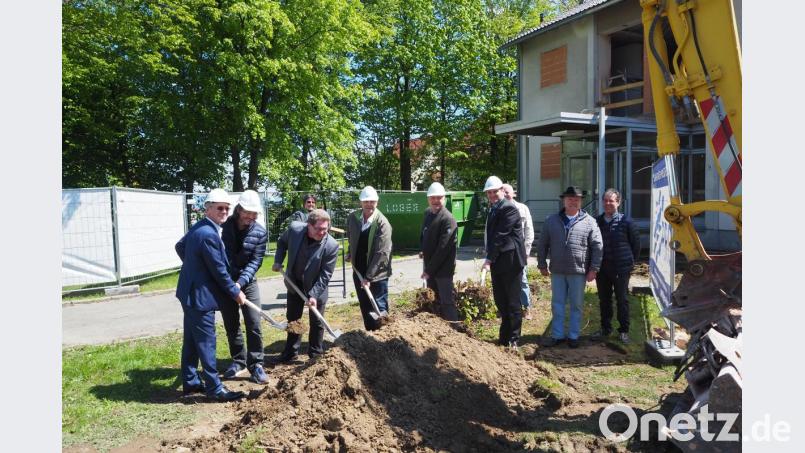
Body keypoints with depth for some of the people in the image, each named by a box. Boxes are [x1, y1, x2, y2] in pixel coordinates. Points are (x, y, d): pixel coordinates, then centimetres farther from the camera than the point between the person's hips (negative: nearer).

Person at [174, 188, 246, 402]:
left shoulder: (199, 227, 8)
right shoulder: (209, 234, -23)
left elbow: (180, 246, 24)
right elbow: (219, 270, -19)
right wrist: (235, 292, -8)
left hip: (191, 293, 10)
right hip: (200, 296, -10)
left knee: (191, 341, 17)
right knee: (206, 342, -2)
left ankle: (191, 382, 28)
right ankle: (214, 388, 6)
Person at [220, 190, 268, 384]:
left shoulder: (260, 233, -8)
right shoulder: (223, 227, -9)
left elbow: (255, 261, -11)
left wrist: (240, 282, -23)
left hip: (247, 282, 0)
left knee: (254, 325, -4)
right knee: (231, 325, 10)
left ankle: (256, 365, 6)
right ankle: (238, 361, 25)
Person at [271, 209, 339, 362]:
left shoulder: (331, 245, -28)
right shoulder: (294, 229, -20)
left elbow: (325, 275, -22)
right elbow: (282, 242, 4)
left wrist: (313, 294, -26)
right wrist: (278, 261, -7)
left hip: (316, 287, -3)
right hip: (294, 283, 3)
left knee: (316, 322, 9)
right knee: (292, 319, 16)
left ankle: (316, 354, 26)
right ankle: (290, 353, 31)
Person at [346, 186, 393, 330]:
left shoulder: (383, 223, -19)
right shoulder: (352, 217, -2)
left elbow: (382, 253, -22)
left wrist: (369, 277, -23)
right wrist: (350, 253, 11)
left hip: (377, 273, -5)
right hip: (358, 271, 5)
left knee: (379, 307, 0)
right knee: (365, 307, 16)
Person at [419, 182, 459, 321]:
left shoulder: (448, 219, -18)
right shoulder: (427, 213, 8)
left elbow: (443, 248, -22)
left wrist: (429, 270, -20)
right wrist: (423, 251, 6)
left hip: (443, 268, -8)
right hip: (430, 266, 8)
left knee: (446, 302, -6)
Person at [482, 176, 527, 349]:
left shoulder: (509, 208, -14)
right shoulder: (492, 209, 14)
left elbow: (501, 235, -19)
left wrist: (489, 258, -21)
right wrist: (490, 258, 9)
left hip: (510, 261, -8)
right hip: (497, 262, 8)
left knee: (512, 302, 1)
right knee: (500, 301, 15)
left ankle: (513, 339, 10)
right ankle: (504, 337, 27)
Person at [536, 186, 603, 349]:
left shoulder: (589, 222, -1)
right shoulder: (552, 221, 6)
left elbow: (597, 247, -2)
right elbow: (542, 244, 9)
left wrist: (593, 268, -6)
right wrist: (542, 265, 6)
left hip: (579, 272, -2)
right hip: (557, 271, 2)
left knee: (576, 305, 8)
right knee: (557, 305, 8)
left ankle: (573, 336, 19)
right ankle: (557, 335, 18)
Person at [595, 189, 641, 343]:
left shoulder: (626, 222, -5)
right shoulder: (596, 222, 4)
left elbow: (636, 244, 1)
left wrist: (630, 262, 3)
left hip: (621, 268, -3)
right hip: (602, 268, 3)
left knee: (622, 300, 5)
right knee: (604, 300, 11)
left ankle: (624, 330, 15)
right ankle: (605, 328, 24)